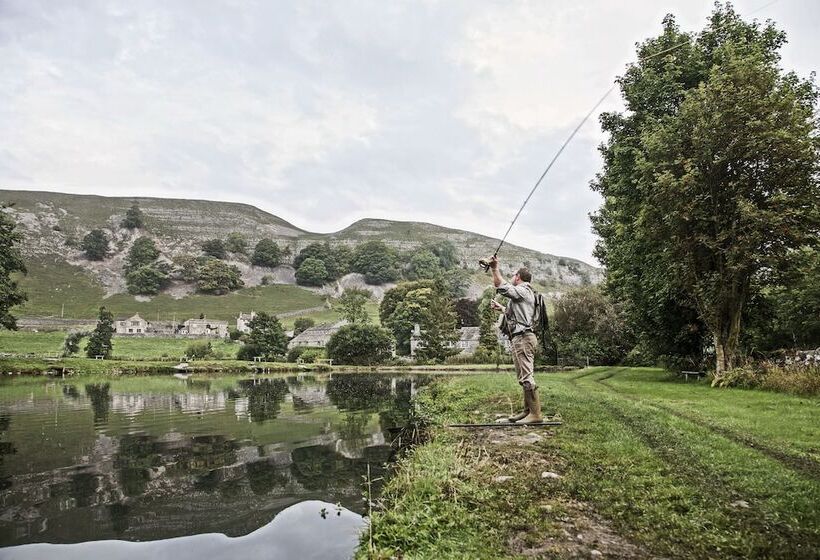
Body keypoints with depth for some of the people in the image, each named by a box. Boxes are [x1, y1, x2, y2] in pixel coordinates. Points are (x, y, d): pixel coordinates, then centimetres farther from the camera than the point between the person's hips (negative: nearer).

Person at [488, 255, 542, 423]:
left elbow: (501, 286, -20)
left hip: (522, 338, -11)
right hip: (520, 338, 11)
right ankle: (528, 410, 18)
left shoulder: (522, 291, -7)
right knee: (524, 378, 13)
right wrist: (501, 308, 40)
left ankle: (535, 414, -11)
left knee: (526, 377, -12)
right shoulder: (523, 294, 25)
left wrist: (495, 269, -13)